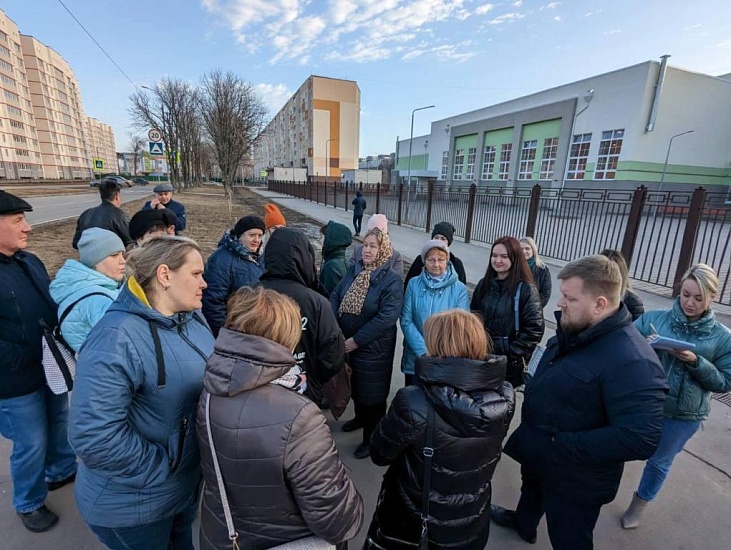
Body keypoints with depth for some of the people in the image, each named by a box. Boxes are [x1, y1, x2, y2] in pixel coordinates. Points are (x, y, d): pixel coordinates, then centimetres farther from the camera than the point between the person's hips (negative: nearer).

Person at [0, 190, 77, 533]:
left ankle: (61, 471, 49)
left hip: (52, 367, 7)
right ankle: (28, 504, 37)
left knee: (60, 425, 24)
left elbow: (54, 303, 10)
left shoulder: (30, 261, 1)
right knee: (31, 446, 12)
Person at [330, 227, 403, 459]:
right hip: (347, 342, 6)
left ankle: (372, 438, 31)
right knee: (356, 385, 26)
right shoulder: (354, 271, 1)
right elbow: (335, 298, -2)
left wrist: (356, 340, -22)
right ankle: (360, 417, 52)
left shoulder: (392, 280, -19)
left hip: (374, 349, -6)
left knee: (372, 392, 10)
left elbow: (386, 318, -25)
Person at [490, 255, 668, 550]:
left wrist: (562, 444, -32)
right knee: (532, 489, 35)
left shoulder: (631, 361, -34)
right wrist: (532, 385, -1)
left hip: (575, 476, -8)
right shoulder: (574, 330, -5)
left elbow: (641, 439, -37)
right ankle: (523, 523, 65)